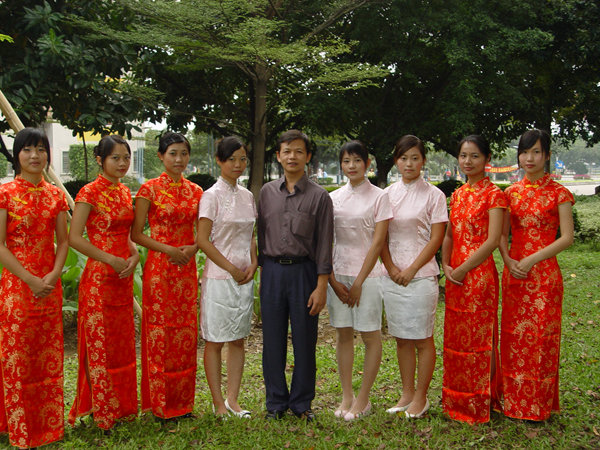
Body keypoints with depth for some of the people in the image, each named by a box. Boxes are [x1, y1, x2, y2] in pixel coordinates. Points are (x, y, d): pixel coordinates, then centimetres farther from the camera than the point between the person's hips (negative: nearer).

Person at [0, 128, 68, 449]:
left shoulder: (55, 195, 7)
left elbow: (63, 240, 7)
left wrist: (54, 274, -9)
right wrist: (31, 279, -15)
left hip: (49, 285, 4)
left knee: (49, 355, 11)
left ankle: (49, 423, 24)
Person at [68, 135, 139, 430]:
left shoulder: (125, 192, 11)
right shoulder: (90, 192, -10)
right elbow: (74, 237, -15)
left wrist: (134, 254, -2)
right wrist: (111, 260, -17)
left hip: (123, 277, 7)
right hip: (99, 276, -7)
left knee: (122, 342, 13)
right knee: (99, 343, 2)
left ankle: (121, 406, 25)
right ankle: (101, 411, 15)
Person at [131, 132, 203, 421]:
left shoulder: (195, 191, 10)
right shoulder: (150, 189, -3)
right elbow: (136, 234, -5)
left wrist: (193, 248, -4)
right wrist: (168, 249, -14)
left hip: (187, 268, 4)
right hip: (159, 267, -4)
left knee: (186, 332, 8)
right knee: (160, 332, 0)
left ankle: (182, 402, 20)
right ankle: (160, 403, 14)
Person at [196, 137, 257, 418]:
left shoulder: (247, 196, 11)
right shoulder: (212, 196, -7)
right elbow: (203, 240, -12)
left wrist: (253, 264, 1)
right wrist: (232, 269, -11)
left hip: (245, 277, 6)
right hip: (219, 277, -6)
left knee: (238, 339, 10)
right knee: (215, 340, 2)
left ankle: (232, 399, 19)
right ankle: (218, 402, 13)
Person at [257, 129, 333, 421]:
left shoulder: (318, 196, -1)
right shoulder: (267, 192, 9)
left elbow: (324, 244, -3)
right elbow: (261, 234, 14)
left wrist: (321, 286, -7)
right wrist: (261, 270, 11)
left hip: (303, 271, -2)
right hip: (272, 272, 3)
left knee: (304, 340, 5)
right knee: (273, 340, 8)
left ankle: (301, 403, 22)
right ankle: (276, 402, 23)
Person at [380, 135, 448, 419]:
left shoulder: (433, 195, -1)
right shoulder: (388, 193, 10)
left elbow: (436, 239, -6)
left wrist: (411, 270, -11)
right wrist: (391, 268, -4)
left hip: (421, 276, -4)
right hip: (392, 276, 4)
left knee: (422, 339, 3)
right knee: (401, 339, 11)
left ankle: (421, 397, 16)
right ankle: (407, 394, 23)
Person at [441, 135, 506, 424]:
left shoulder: (493, 194, -8)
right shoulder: (458, 194, 13)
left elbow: (493, 240, -15)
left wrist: (463, 269, -15)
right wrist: (445, 265, -1)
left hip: (479, 274, -7)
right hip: (455, 276, 7)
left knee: (478, 336, 2)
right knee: (455, 336, 13)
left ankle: (479, 404, 16)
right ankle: (455, 400, 27)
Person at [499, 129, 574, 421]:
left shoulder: (558, 193, -3)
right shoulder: (511, 192, 9)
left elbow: (567, 238, -8)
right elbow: (502, 234, 10)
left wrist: (532, 259, -15)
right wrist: (508, 260, -8)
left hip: (544, 273, -4)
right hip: (514, 271, 4)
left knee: (541, 335, 1)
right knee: (514, 334, 8)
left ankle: (539, 405, 16)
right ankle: (514, 399, 22)